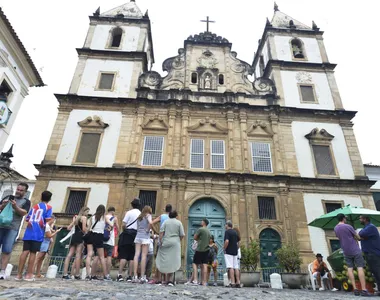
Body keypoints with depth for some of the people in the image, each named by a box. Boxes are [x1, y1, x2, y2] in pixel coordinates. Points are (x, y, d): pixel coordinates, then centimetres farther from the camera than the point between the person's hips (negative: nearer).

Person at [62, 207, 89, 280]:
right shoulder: (84, 217, -2)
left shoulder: (76, 218, 22)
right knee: (78, 255, -6)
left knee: (69, 255, 3)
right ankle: (77, 275, -4)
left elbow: (68, 228, 19)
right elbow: (84, 229, -13)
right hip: (80, 237, -8)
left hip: (74, 237, 8)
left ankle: (65, 274, 0)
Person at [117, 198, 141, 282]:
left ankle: (120, 274, -3)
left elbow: (123, 225, -9)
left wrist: (126, 230, 9)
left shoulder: (129, 212, -4)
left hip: (127, 234, -3)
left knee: (123, 256, 2)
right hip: (137, 235, 3)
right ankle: (130, 276, 9)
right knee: (132, 257, 7)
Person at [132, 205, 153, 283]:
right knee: (144, 256, -2)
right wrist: (148, 230, -3)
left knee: (136, 255, 0)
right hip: (145, 237, -5)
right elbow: (150, 222, -19)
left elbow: (137, 228, 13)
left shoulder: (139, 217, 18)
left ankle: (135, 276, -2)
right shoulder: (148, 215, 2)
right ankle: (142, 277, 0)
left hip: (138, 236, 5)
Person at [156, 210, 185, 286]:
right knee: (173, 261, 3)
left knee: (163, 259, 7)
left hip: (165, 242, 1)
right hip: (175, 243, -1)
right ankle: (169, 279, 5)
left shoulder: (166, 222, 6)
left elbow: (161, 232, -3)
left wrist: (160, 241, 1)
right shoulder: (179, 222, 4)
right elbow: (182, 235, 1)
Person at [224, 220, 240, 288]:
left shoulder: (227, 231, -10)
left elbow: (227, 241, -22)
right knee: (236, 267, 8)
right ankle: (238, 283, 7)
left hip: (229, 252, -7)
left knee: (230, 267, -7)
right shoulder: (235, 232, 13)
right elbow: (237, 242, 16)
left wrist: (224, 249, -9)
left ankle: (232, 283, -9)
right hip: (235, 252, 7)